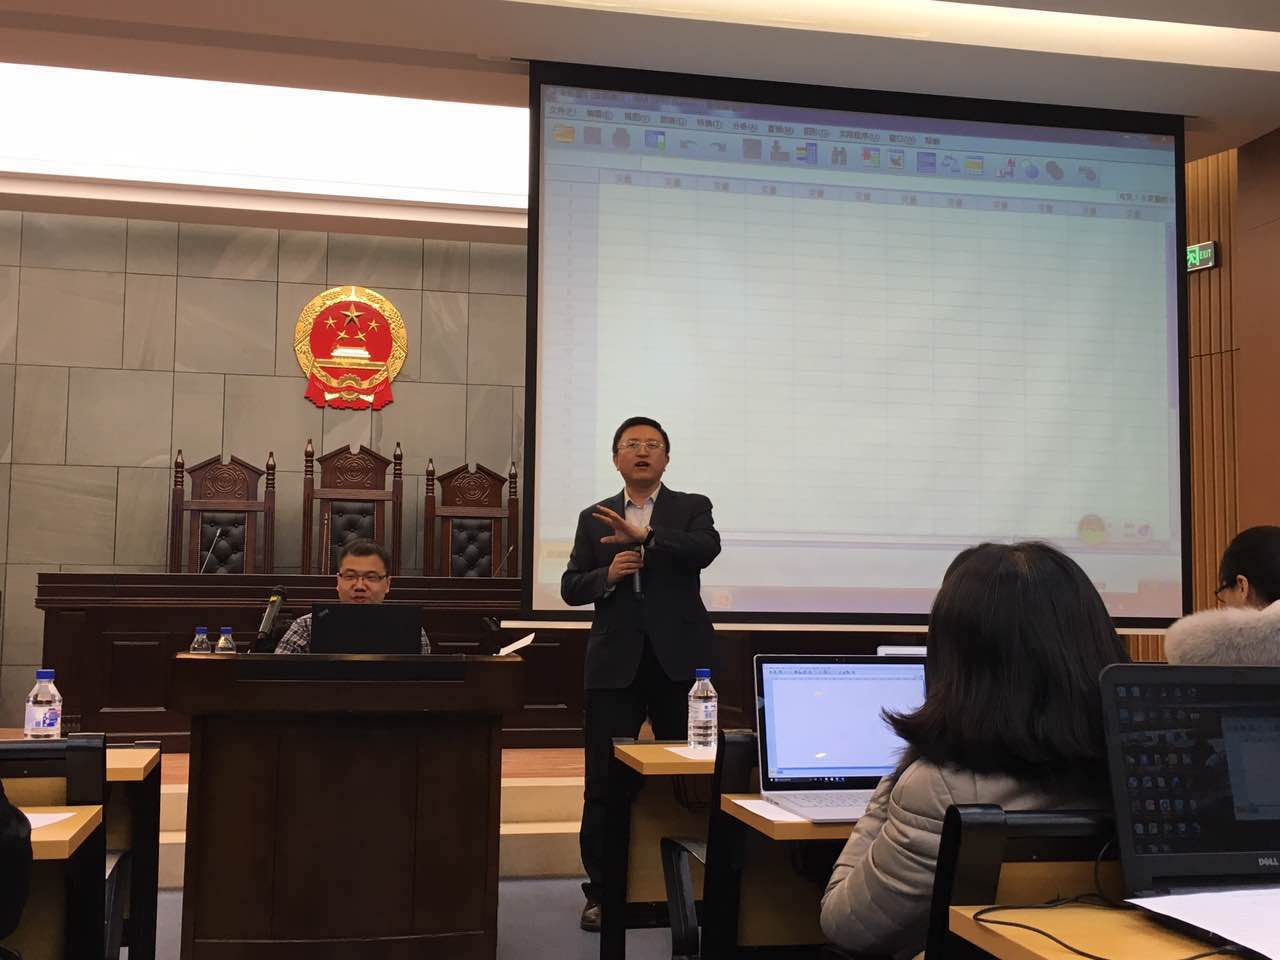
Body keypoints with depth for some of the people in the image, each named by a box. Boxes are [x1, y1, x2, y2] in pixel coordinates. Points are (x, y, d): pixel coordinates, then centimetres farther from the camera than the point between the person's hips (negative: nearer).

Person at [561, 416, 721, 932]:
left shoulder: (692, 507, 5)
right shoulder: (594, 518, 12)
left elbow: (707, 548, -16)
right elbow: (571, 587, 9)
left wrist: (646, 535, -29)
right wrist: (607, 575, -12)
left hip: (679, 659, -1)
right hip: (615, 662, 1)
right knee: (603, 779, 2)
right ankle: (601, 890, 13)